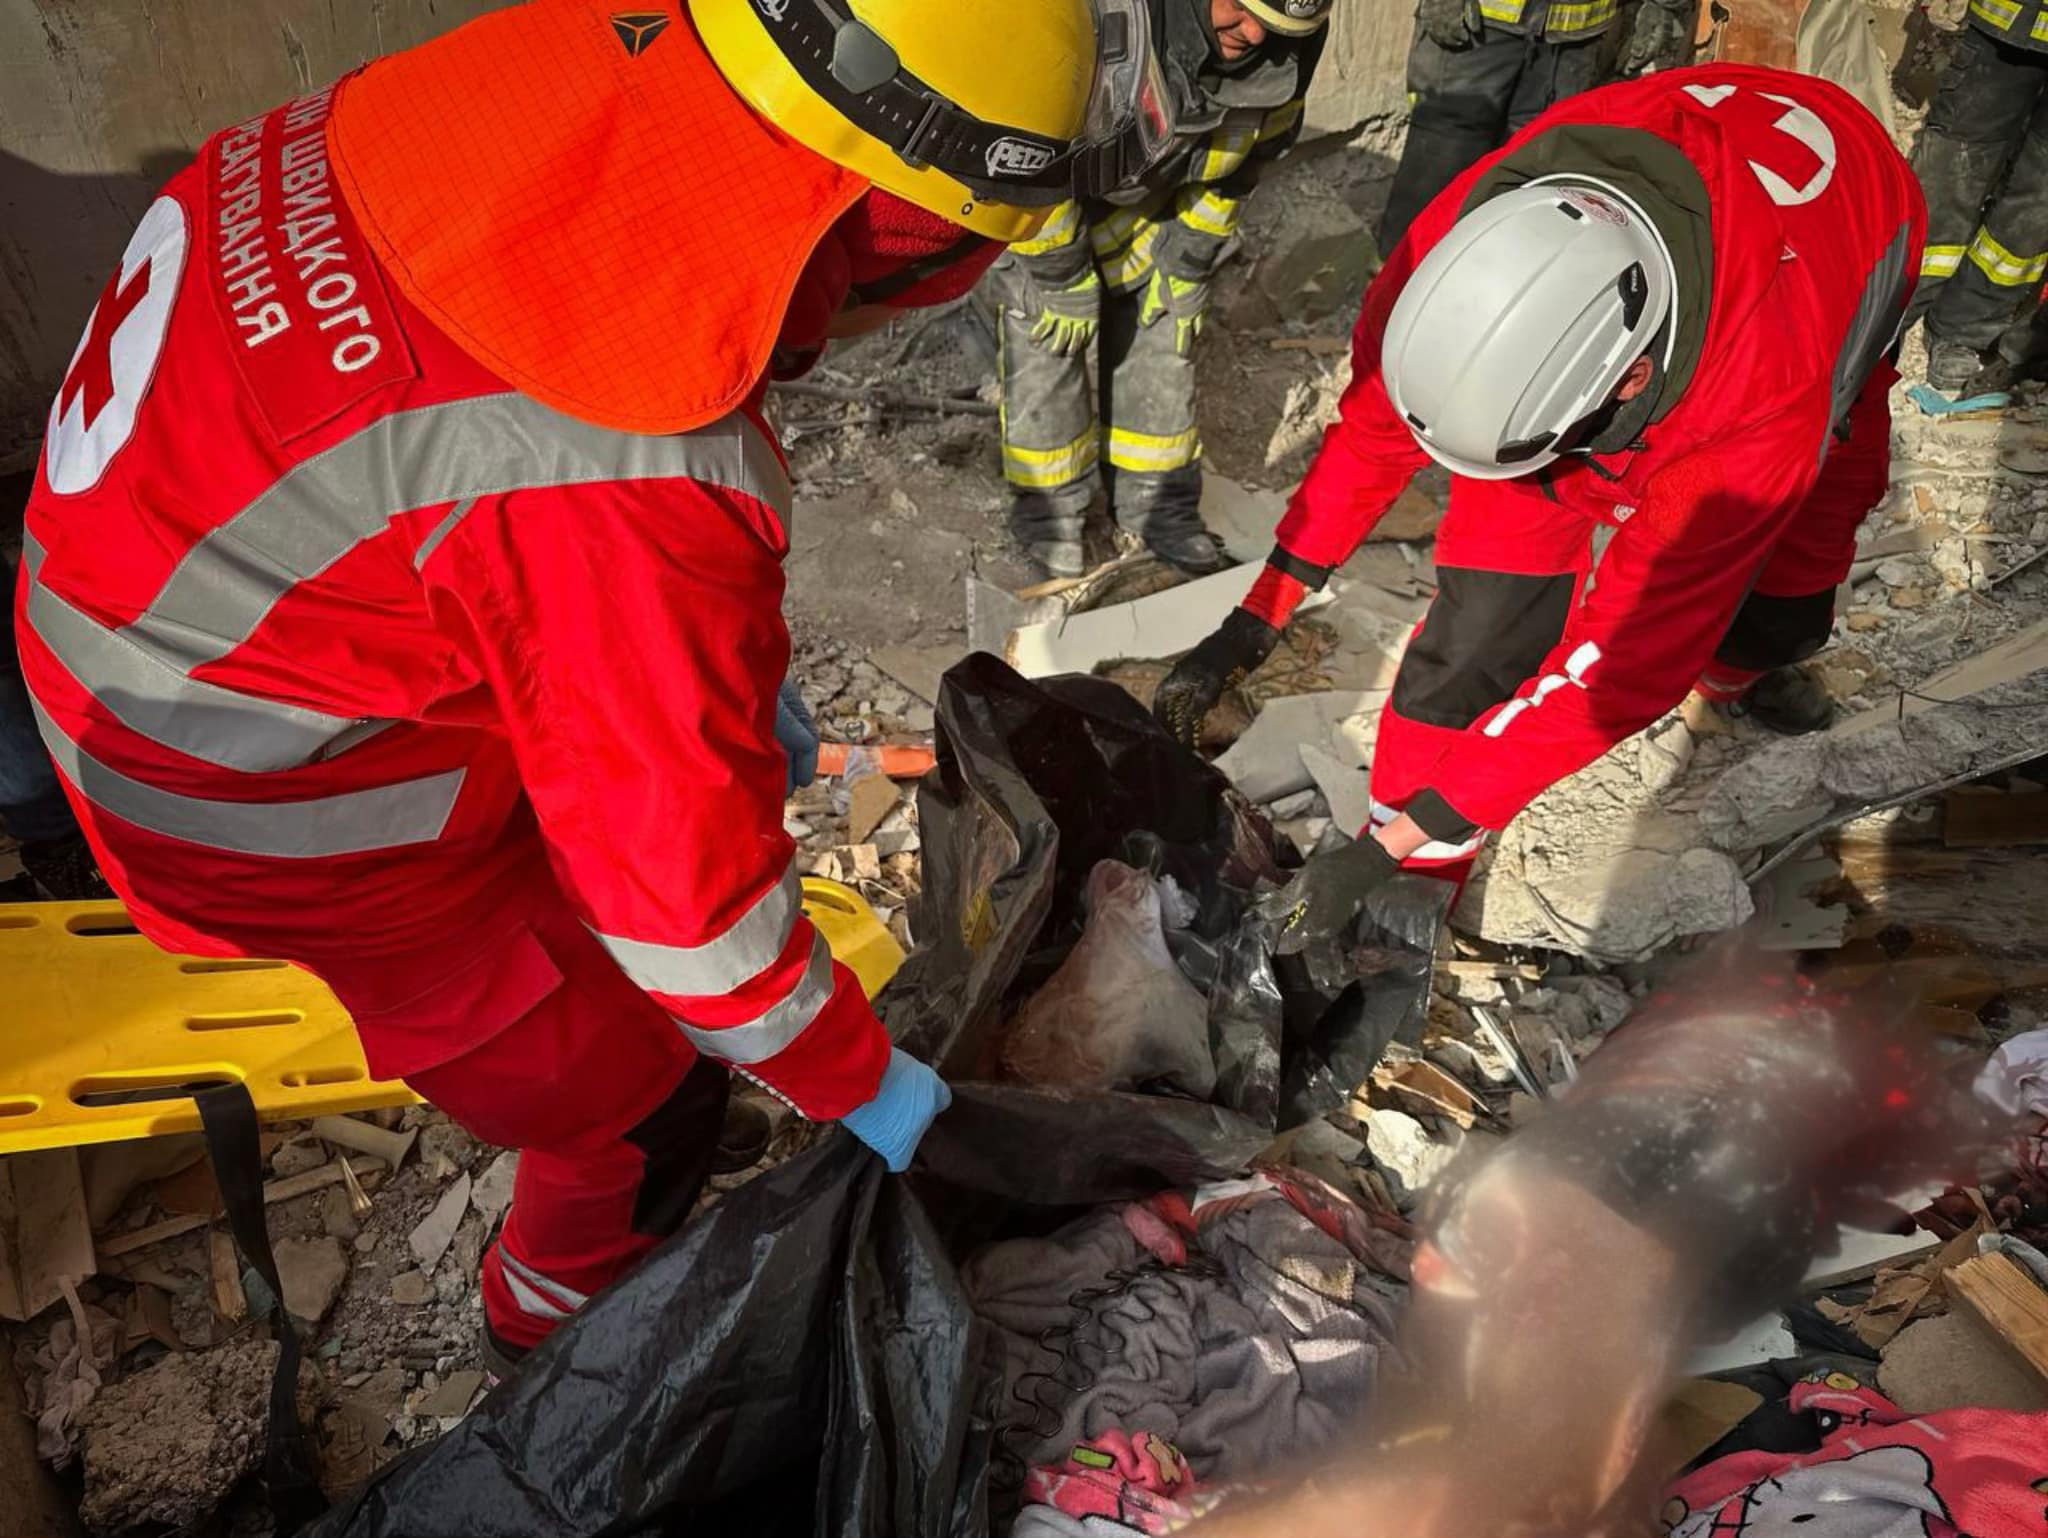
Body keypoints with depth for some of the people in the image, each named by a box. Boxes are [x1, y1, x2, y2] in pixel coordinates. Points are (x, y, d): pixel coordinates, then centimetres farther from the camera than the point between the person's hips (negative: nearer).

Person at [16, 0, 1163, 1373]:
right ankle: (563, 1336, 44)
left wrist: (731, 677, 13)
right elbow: (682, 867, -25)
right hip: (279, 808, -8)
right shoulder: (635, 481, -38)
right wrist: (860, 1084, -6)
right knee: (639, 1105, 11)